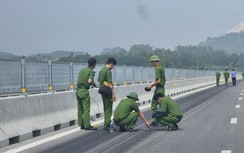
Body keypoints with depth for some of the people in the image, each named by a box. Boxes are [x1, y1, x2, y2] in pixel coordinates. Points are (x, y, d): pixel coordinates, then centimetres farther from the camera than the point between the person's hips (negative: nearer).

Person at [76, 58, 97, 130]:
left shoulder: (82, 70, 16)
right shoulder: (91, 71, -7)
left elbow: (79, 80, 15)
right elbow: (89, 81, -21)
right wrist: (93, 84, 0)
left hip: (78, 91, 8)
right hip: (84, 91, -7)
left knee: (80, 109, 12)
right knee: (86, 109, -4)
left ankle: (81, 124, 17)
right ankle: (87, 125, -3)